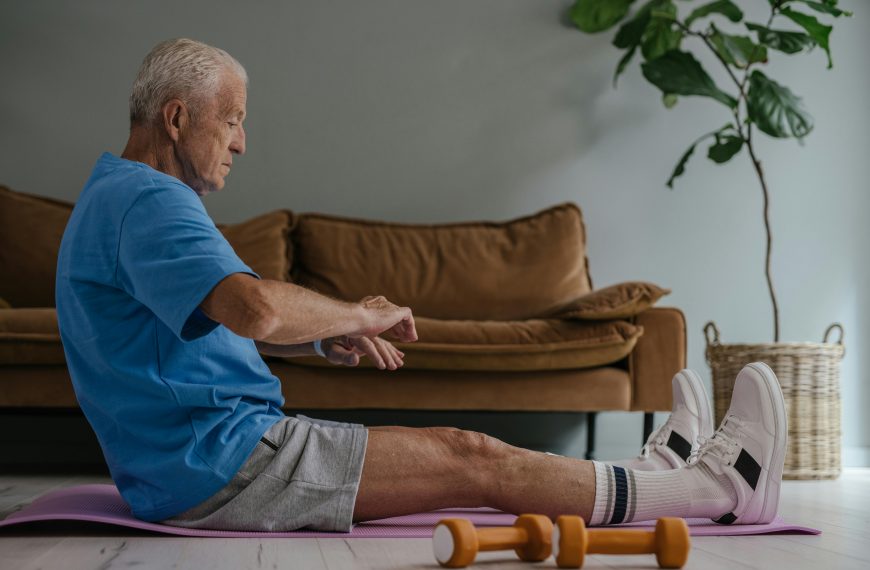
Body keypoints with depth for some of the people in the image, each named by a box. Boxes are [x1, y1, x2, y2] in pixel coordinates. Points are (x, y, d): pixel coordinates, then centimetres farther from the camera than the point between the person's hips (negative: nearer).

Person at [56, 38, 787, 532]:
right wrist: (358, 313, -14)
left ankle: (646, 476, 22)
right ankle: (718, 486, 1)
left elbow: (224, 321, 27)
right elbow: (256, 308, -34)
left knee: (455, 452, 12)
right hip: (219, 460, -11)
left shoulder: (119, 198, 20)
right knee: (474, 460, -9)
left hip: (191, 464, 11)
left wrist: (329, 336, 10)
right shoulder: (146, 201, -17)